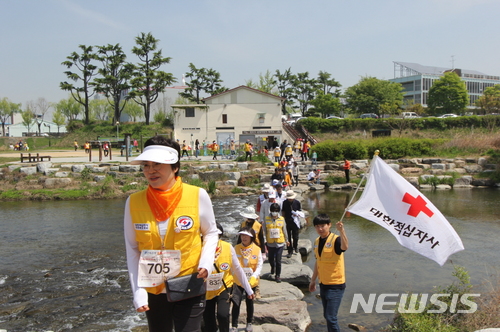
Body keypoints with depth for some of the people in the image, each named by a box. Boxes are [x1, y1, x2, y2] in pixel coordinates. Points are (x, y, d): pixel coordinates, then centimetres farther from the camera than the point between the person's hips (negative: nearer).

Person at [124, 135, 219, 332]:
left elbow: (211, 233, 4)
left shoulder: (197, 196, -12)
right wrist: (137, 290, -6)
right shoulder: (133, 202, -7)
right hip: (152, 290, 2)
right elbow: (132, 249, 0)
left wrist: (206, 262, -13)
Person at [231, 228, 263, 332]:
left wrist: (253, 278, -18)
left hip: (252, 282, 0)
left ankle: (249, 323, 32)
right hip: (238, 281, 0)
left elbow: (259, 265, -6)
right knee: (236, 303, -6)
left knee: (250, 303, 14)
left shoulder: (257, 249, -6)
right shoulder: (236, 248, -3)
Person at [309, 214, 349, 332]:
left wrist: (341, 231, -56)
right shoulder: (317, 241, 6)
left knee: (331, 317, -10)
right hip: (323, 284, 7)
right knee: (326, 315, 17)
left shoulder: (335, 240, -17)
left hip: (336, 286, -7)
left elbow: (344, 247, -41)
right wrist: (313, 280, 21)